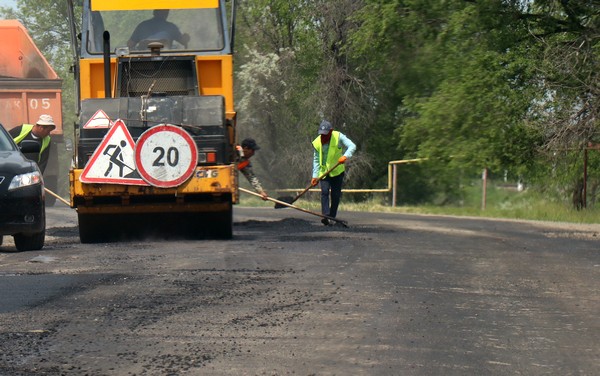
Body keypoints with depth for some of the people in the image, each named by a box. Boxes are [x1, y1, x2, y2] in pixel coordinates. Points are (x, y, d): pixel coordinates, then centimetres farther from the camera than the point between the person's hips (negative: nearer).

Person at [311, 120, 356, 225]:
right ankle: (325, 216, -24)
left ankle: (332, 217, 10)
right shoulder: (317, 142, -3)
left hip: (337, 171, -1)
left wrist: (345, 156, -40)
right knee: (324, 192, -16)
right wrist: (315, 176, -2)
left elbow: (352, 146, -21)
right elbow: (316, 160, 4)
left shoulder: (338, 137, -11)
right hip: (324, 172, 1)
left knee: (336, 195, -1)